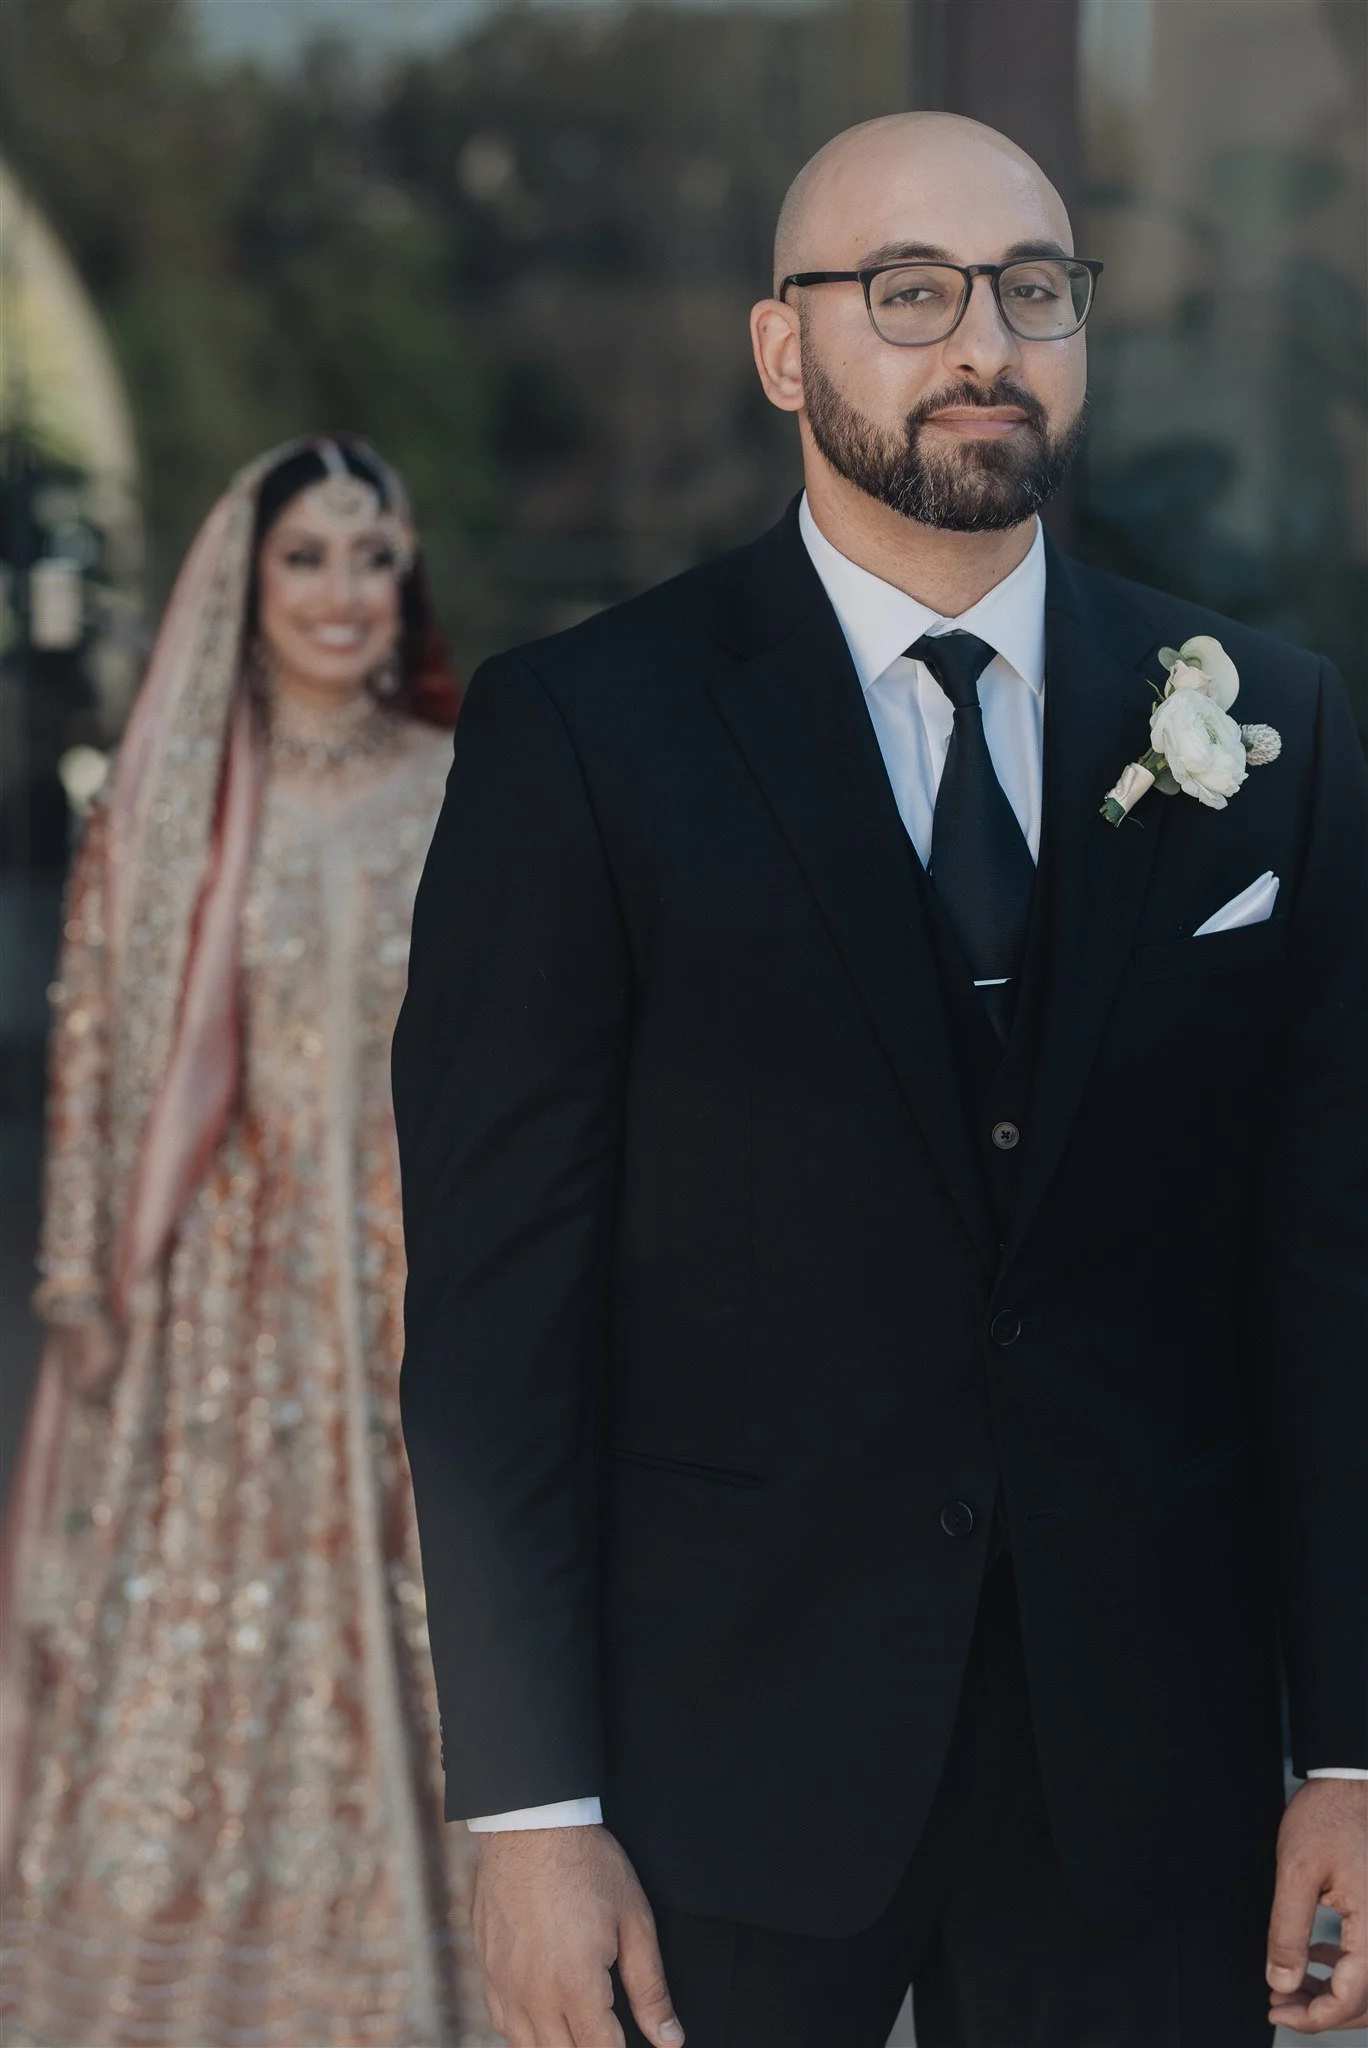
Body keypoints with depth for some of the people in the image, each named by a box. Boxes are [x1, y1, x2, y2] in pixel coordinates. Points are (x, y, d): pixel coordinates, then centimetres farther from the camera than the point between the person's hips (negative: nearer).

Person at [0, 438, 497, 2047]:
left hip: (407, 1292, 0)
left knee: (394, 1657, 1)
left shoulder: (464, 802, 3)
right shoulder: (166, 806, 3)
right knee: (177, 1662, -1)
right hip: (215, 1301, 0)